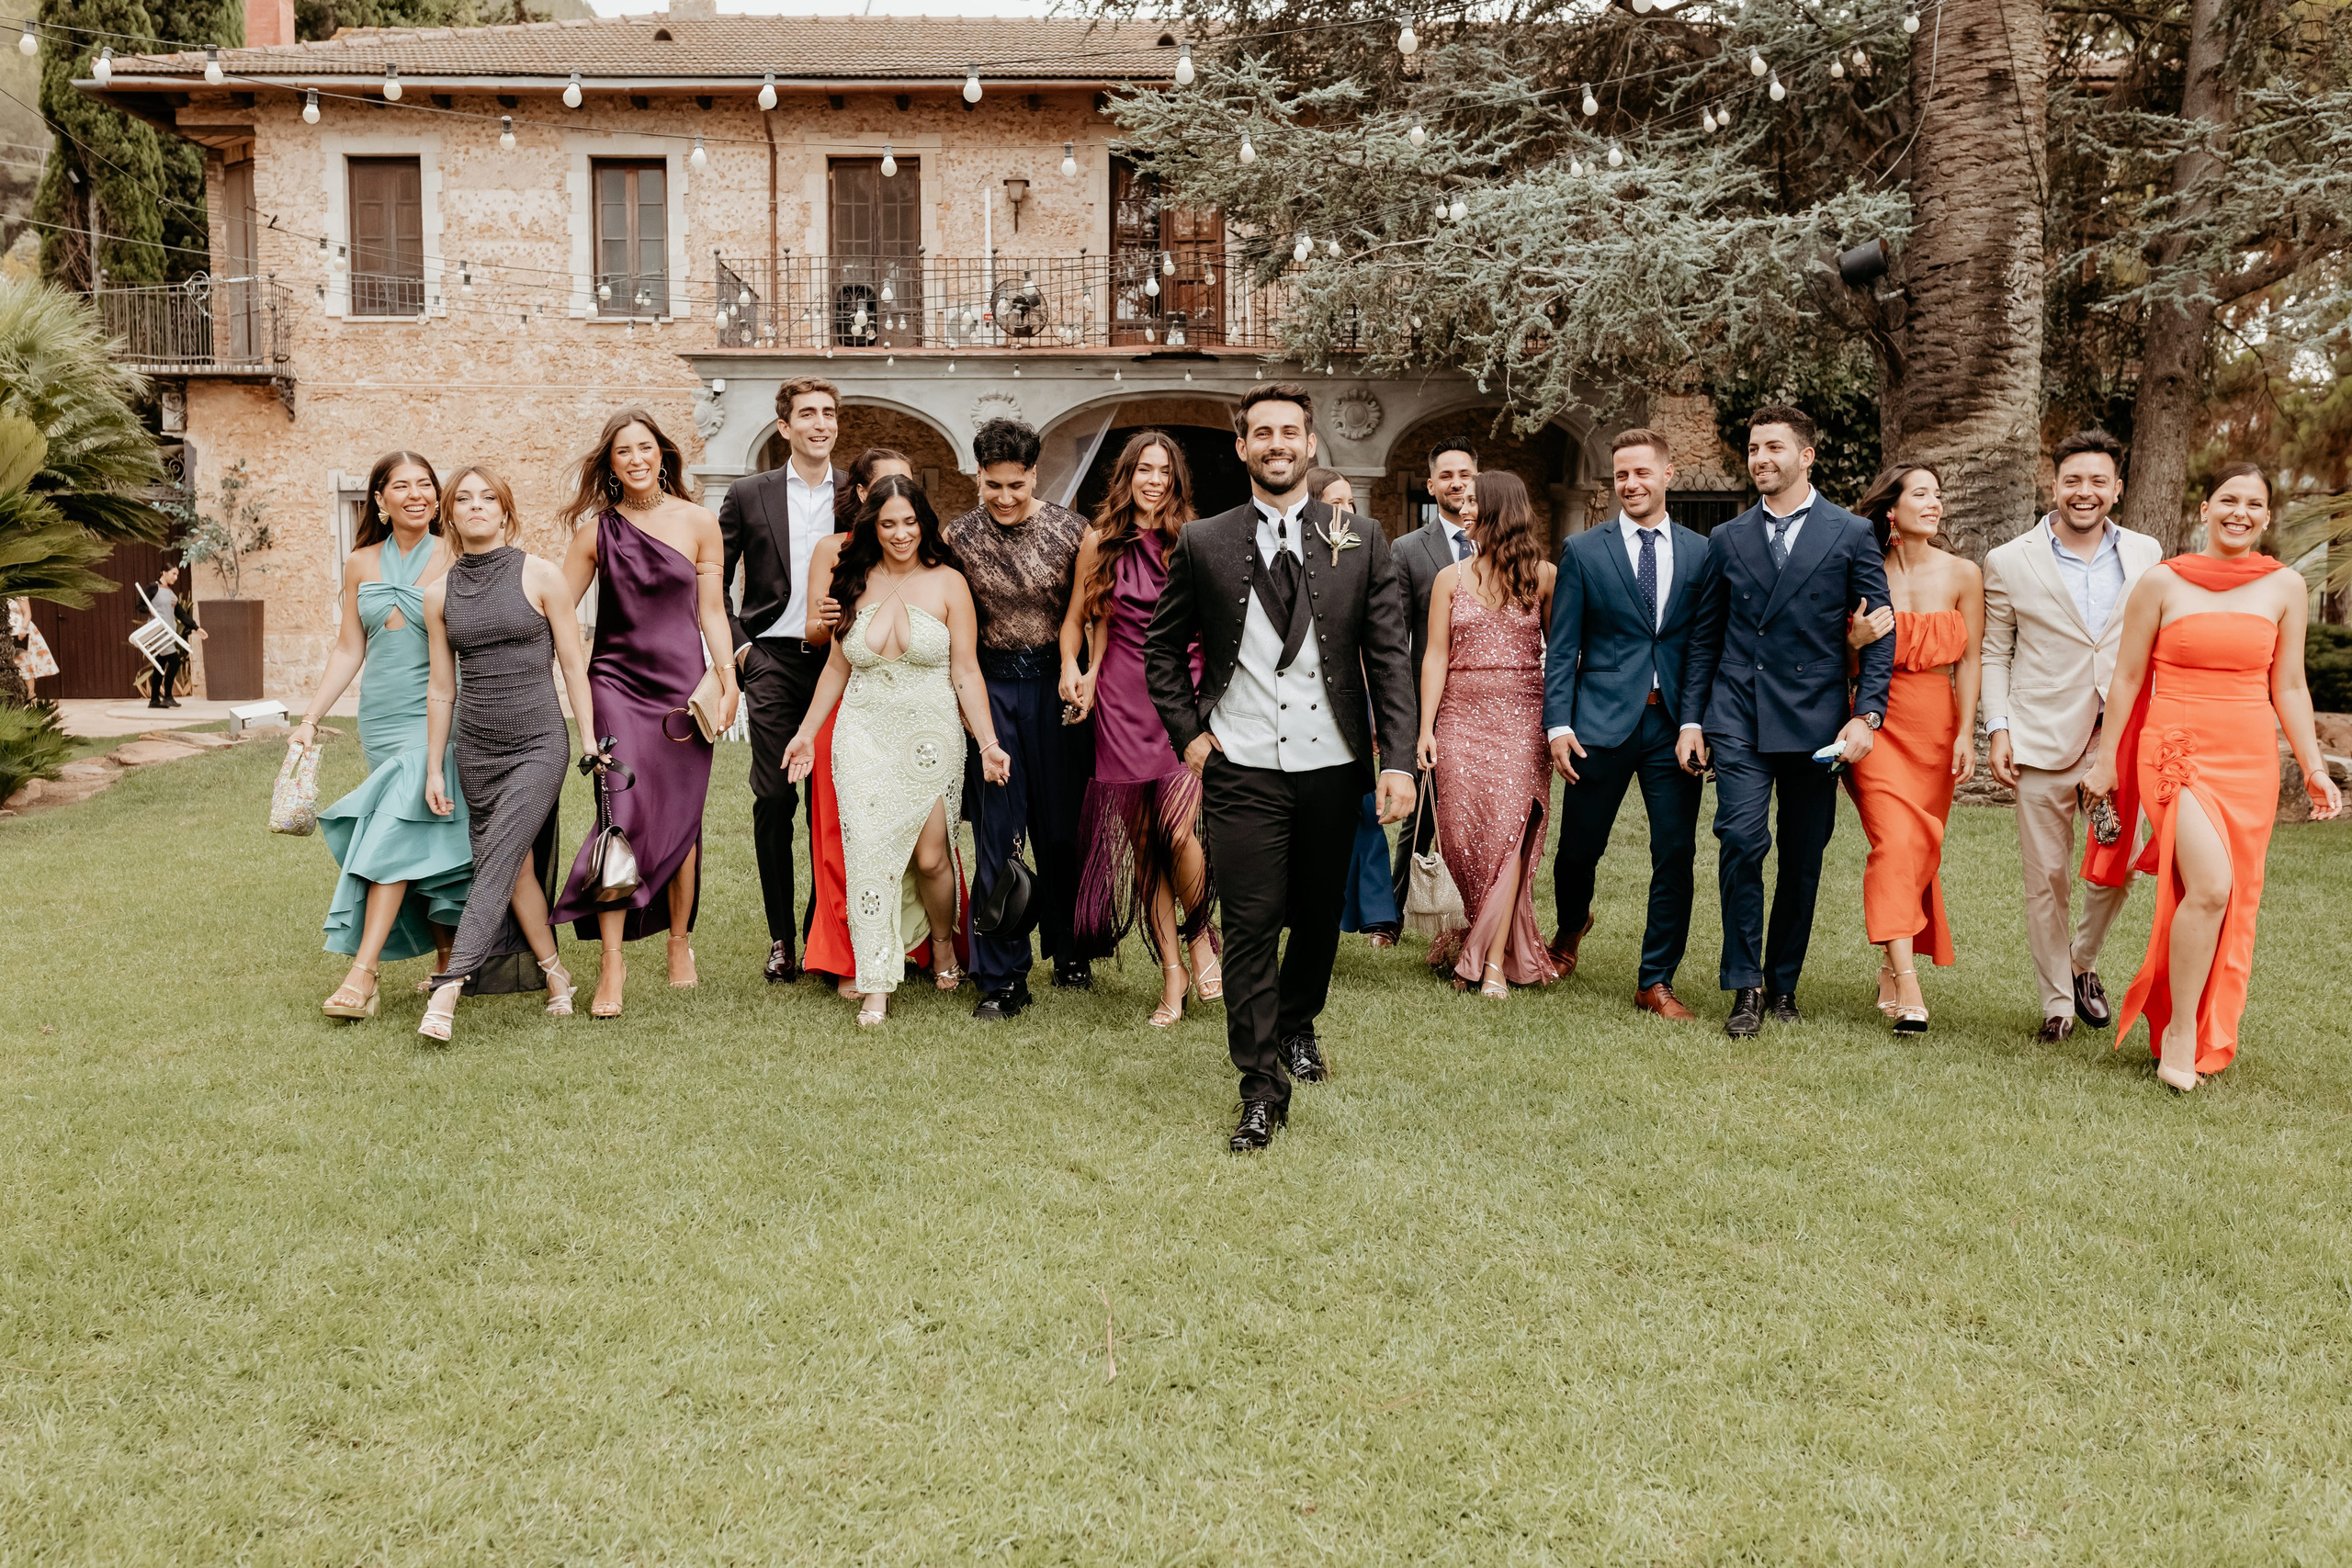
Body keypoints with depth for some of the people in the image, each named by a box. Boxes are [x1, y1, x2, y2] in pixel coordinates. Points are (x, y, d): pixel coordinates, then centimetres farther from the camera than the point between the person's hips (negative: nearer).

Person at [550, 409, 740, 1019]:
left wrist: (729, 683, 2)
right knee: (624, 815, -13)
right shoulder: (597, 530, 3)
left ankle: (680, 943, 25)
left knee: (679, 823, 5)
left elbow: (711, 611, 7)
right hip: (618, 683, -1)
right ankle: (612, 962, -4)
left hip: (683, 683, 1)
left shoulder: (698, 523, 4)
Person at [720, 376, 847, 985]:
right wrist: (737, 645, 1)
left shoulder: (859, 495, 8)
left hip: (839, 661, 1)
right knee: (773, 800, -2)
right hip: (773, 661, 0)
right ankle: (781, 938, 6)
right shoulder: (748, 495, 7)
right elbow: (714, 580, 10)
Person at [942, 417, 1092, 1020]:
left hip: (1056, 683, 0)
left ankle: (1068, 952, 28)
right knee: (996, 830, -2)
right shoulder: (958, 535, 2)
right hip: (991, 686, 0)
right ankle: (1001, 977, 6)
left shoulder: (1070, 529, -1)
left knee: (1061, 826, 8)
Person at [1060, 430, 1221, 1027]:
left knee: (1177, 830, -16)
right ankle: (1172, 973, 12)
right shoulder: (1100, 542, 6)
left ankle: (1200, 934, 13)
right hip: (1123, 700, 1)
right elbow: (1076, 618, 15)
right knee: (1141, 841, 2)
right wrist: (1073, 669, -2)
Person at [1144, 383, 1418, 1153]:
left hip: (1331, 764, 2)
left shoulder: (1360, 542, 4)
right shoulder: (1203, 544, 3)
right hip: (1242, 766, -1)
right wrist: (1187, 732, 3)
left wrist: (1398, 759, -6)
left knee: (1319, 915, 15)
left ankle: (1298, 1025, 42)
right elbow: (1162, 647, 13)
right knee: (1250, 926, -3)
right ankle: (1262, 1089, 6)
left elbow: (1390, 656, 2)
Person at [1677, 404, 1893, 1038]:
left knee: (1803, 859, 5)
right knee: (1741, 841, -13)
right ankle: (1745, 986, -4)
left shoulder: (1851, 534, 4)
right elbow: (1705, 636, 13)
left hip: (1816, 719, -1)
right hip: (1738, 718, 1)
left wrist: (1867, 714, -8)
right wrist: (1692, 719, 7)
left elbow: (1878, 632, 3)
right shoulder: (1727, 540, 11)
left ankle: (1783, 984, 20)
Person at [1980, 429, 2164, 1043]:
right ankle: (2057, 1002, 18)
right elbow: (1995, 653, 5)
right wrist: (1998, 729, -4)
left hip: (2121, 740, 2)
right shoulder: (2008, 563, 2)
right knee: (2046, 879, 3)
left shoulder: (2145, 556, 8)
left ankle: (2083, 963, 28)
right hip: (2042, 741, -2)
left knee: (2117, 869, -1)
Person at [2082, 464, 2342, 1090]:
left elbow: (2289, 687, 11)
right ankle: (2179, 1033, -7)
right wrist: (2105, 761, 4)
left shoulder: (2285, 586, 7)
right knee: (2210, 887, -21)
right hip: (2177, 750, -3)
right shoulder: (2162, 581, -1)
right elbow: (2127, 677, 3)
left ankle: (2206, 1038, 23)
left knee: (2230, 903, 5)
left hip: (2250, 760, 3)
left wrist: (2313, 767, 7)